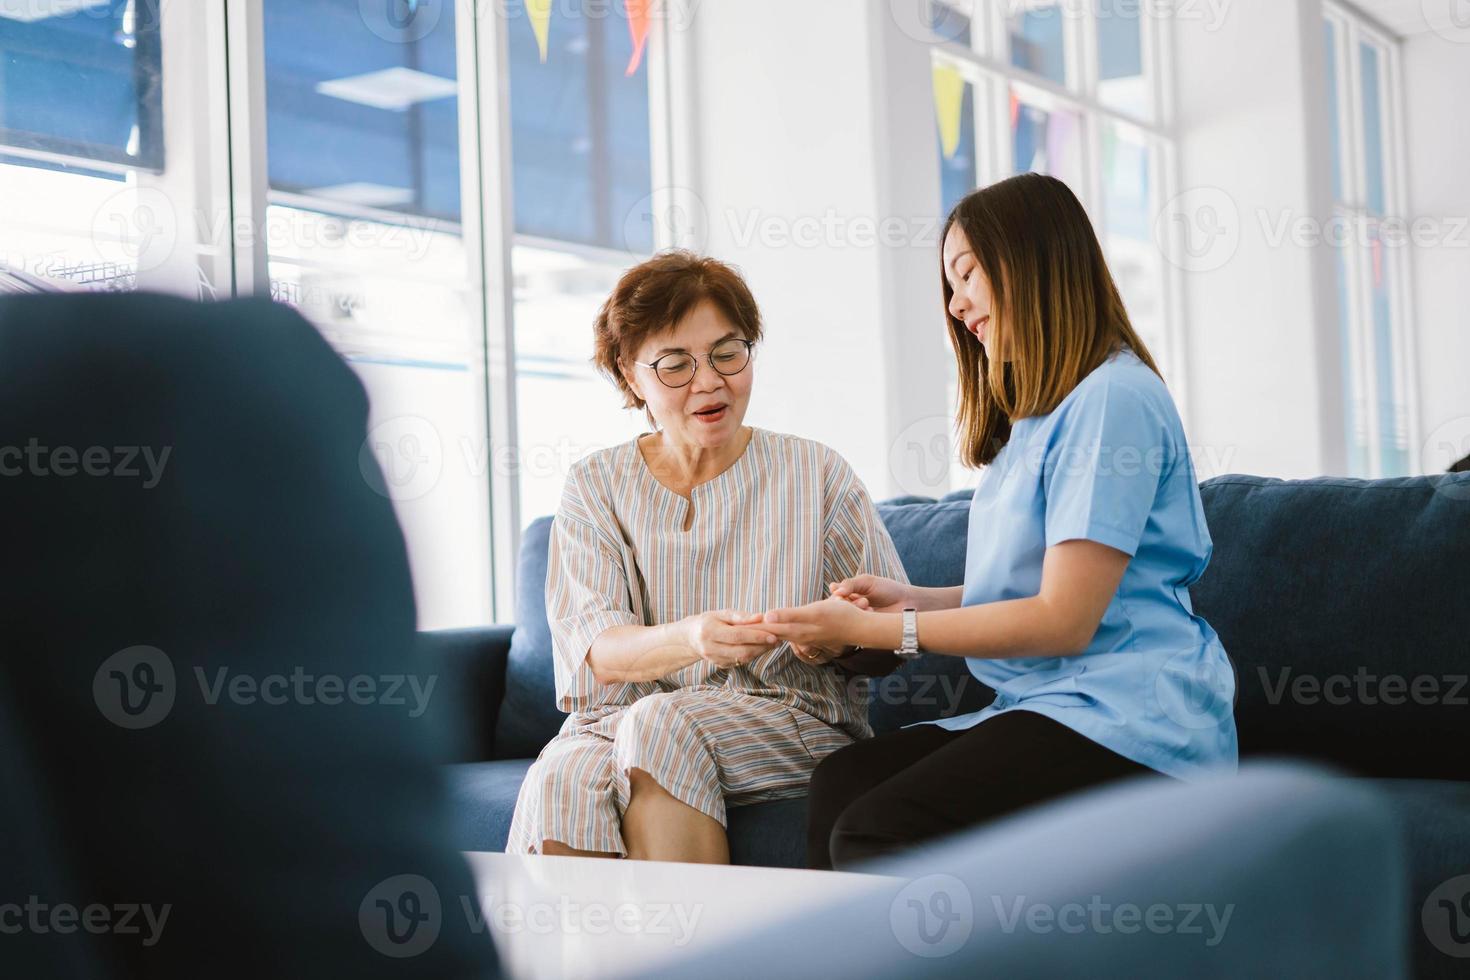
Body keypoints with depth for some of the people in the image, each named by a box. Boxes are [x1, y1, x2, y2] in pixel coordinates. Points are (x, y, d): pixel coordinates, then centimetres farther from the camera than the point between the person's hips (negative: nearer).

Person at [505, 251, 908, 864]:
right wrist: (689, 639, -28)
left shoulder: (815, 474, 8)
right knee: (561, 784, -34)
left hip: (792, 725, 0)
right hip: (622, 717, 1)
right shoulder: (595, 487, 9)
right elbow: (596, 650, -6)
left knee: (663, 724, -34)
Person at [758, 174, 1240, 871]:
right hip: (1043, 707, 9)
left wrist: (872, 630, -9)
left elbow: (1064, 618, -13)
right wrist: (910, 599, 7)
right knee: (839, 783, -14)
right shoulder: (1033, 415, 24)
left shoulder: (1112, 397, -8)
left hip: (1129, 721, -9)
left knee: (877, 833, -26)